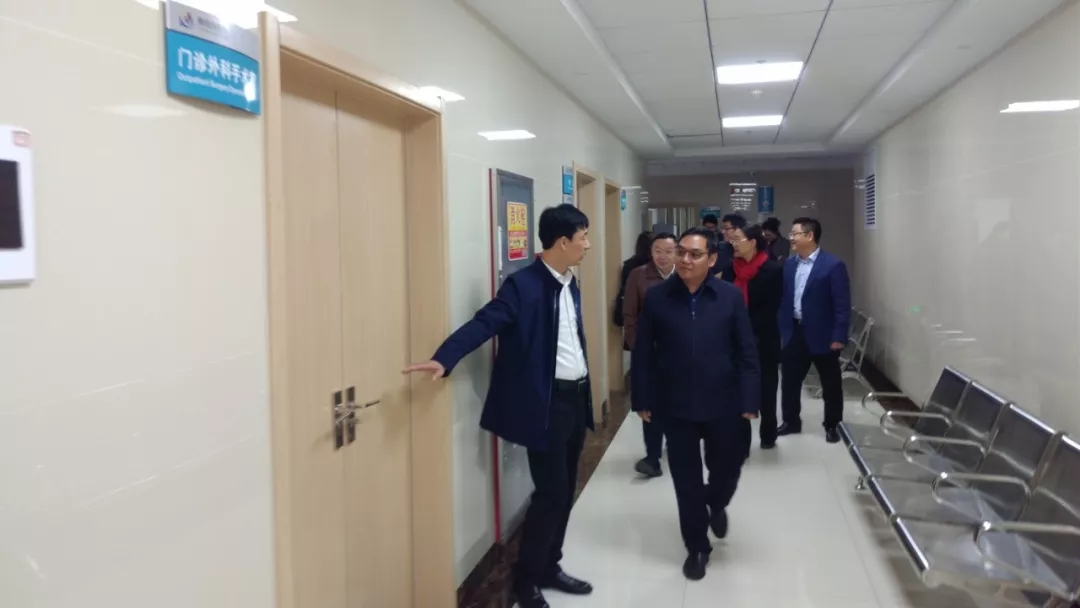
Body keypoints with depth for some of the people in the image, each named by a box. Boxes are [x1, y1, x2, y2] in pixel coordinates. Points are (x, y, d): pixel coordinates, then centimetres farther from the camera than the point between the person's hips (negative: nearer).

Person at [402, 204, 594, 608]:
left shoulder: (571, 284, 10)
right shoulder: (523, 284, -14)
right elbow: (484, 323, -25)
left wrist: (586, 393, 14)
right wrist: (444, 359, -39)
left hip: (576, 398, 8)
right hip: (546, 403, -8)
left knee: (565, 491, 15)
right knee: (550, 493, -3)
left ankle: (549, 567, 31)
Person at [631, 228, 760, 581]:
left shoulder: (730, 297, -4)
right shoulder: (657, 297, -4)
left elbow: (747, 353, -2)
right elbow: (643, 353, 0)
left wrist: (749, 401, -6)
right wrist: (642, 399, -2)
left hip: (723, 405, 0)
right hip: (676, 406, 0)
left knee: (727, 469, 16)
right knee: (686, 481, 10)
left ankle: (716, 506, 51)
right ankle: (697, 547, 29)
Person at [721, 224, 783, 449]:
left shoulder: (773, 269, -8)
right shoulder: (730, 269, 4)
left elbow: (770, 308, -12)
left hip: (763, 340, -3)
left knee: (766, 388, 11)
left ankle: (768, 434, 27)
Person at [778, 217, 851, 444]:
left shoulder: (833, 265, -13)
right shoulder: (789, 264, 6)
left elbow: (842, 304, -14)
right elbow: (783, 298, 10)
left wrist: (838, 337, -17)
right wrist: (780, 329, 5)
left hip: (822, 334, -5)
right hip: (794, 332, 5)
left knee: (831, 383, 9)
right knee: (790, 379, 12)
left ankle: (832, 425, 24)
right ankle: (791, 421, 28)